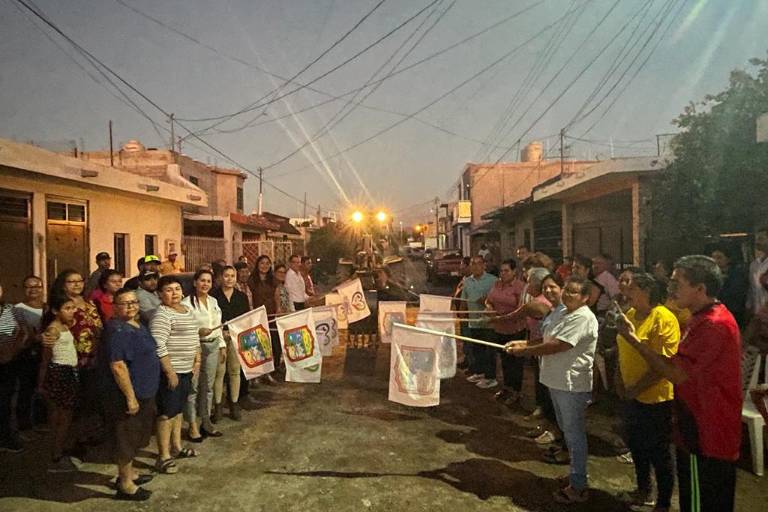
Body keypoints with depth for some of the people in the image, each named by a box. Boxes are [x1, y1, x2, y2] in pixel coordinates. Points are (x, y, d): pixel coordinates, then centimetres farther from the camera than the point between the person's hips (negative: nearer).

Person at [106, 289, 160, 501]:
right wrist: (131, 397, -24)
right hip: (130, 395, -10)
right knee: (126, 438, 5)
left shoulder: (138, 326, 7)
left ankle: (128, 472, 39)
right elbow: (118, 366, -26)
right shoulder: (119, 331, -22)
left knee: (134, 437, 22)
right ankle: (126, 485, 19)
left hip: (144, 393, 10)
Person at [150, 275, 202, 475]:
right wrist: (170, 372, -23)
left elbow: (194, 337, 21)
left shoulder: (187, 310, 11)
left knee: (178, 409, 20)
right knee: (167, 413, -2)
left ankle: (176, 446, 34)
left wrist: (197, 361, 15)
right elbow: (158, 347, -23)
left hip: (186, 370, 9)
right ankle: (163, 457, 7)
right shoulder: (162, 315, -17)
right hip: (170, 371, -9)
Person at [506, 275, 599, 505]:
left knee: (574, 434, 3)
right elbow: (546, 337, 16)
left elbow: (555, 346, -25)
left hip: (572, 384, -9)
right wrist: (524, 344, -1)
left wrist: (524, 351, -17)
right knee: (566, 430, 22)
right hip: (557, 380, 9)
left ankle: (578, 486, 17)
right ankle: (577, 472, 39)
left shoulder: (583, 318, -21)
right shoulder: (560, 311, 7)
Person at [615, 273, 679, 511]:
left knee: (658, 453, 8)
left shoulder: (664, 318, -20)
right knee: (636, 445, 22)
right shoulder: (630, 314, 4)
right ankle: (644, 491, 43)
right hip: (631, 396, 8)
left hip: (655, 398, -8)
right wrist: (620, 381, 2)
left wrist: (636, 389, -17)